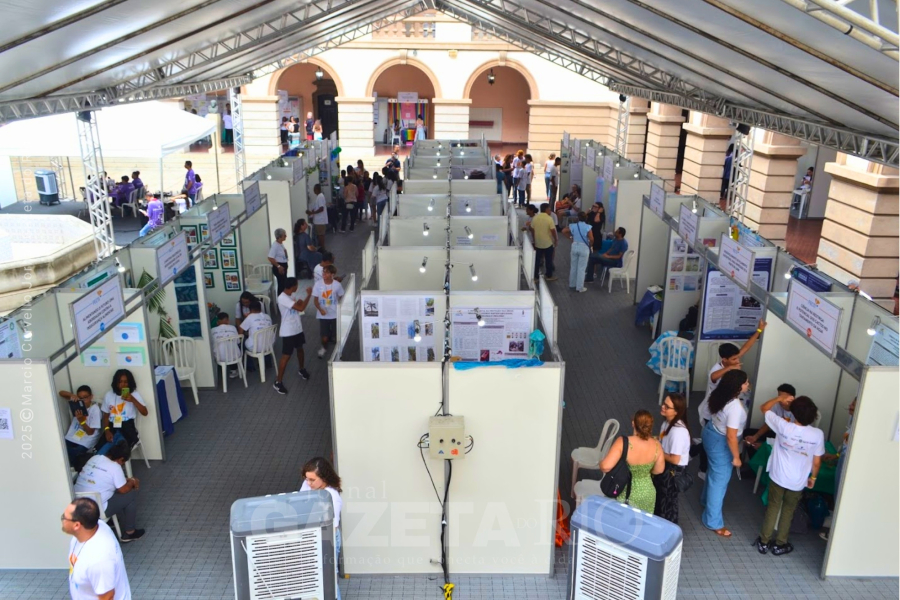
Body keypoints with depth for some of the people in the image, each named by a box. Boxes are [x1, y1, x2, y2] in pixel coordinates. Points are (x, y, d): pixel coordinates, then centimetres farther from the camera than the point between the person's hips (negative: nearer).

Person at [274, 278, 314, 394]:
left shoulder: (290, 295, 2)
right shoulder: (282, 298, -27)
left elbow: (297, 306, 19)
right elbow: (301, 308, -31)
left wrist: (299, 302, -3)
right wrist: (309, 295, -22)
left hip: (297, 329, 9)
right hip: (288, 332, -9)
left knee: (300, 349, 25)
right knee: (286, 356, -5)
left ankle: (302, 370, 48)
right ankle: (278, 382, 4)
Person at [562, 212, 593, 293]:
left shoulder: (573, 226, -3)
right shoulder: (588, 227, -13)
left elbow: (564, 231, 1)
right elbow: (591, 239, -18)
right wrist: (590, 245, 1)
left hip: (575, 246, 4)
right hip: (584, 248, -3)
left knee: (573, 266, 16)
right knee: (581, 268, 4)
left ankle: (572, 285, 26)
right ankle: (580, 287, 8)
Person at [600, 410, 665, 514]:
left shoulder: (623, 442, -28)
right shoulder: (656, 445, -15)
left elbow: (605, 467, -31)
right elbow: (658, 470, 0)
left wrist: (601, 463, -8)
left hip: (623, 494, -3)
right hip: (646, 495, 3)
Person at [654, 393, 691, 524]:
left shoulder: (678, 431, -33)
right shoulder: (667, 421, -5)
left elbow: (675, 459, -29)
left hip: (673, 470, -9)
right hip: (664, 465, 9)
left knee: (668, 501, 13)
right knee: (658, 496, 27)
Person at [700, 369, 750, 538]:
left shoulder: (720, 394, -11)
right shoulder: (735, 407, -35)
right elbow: (731, 437, -28)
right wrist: (736, 457, -16)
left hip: (711, 432, 9)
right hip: (720, 443, -9)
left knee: (714, 472, 31)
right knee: (719, 480, 6)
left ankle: (706, 500, 54)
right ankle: (713, 522, 19)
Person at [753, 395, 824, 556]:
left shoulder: (783, 426, -22)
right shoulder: (818, 434, -19)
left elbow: (764, 408, -6)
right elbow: (816, 462, -6)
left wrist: (780, 399, 0)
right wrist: (813, 477, 10)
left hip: (778, 477, 0)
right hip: (798, 482, 0)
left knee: (773, 507, 18)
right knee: (788, 510, 20)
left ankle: (764, 542, 26)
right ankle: (780, 544, 31)